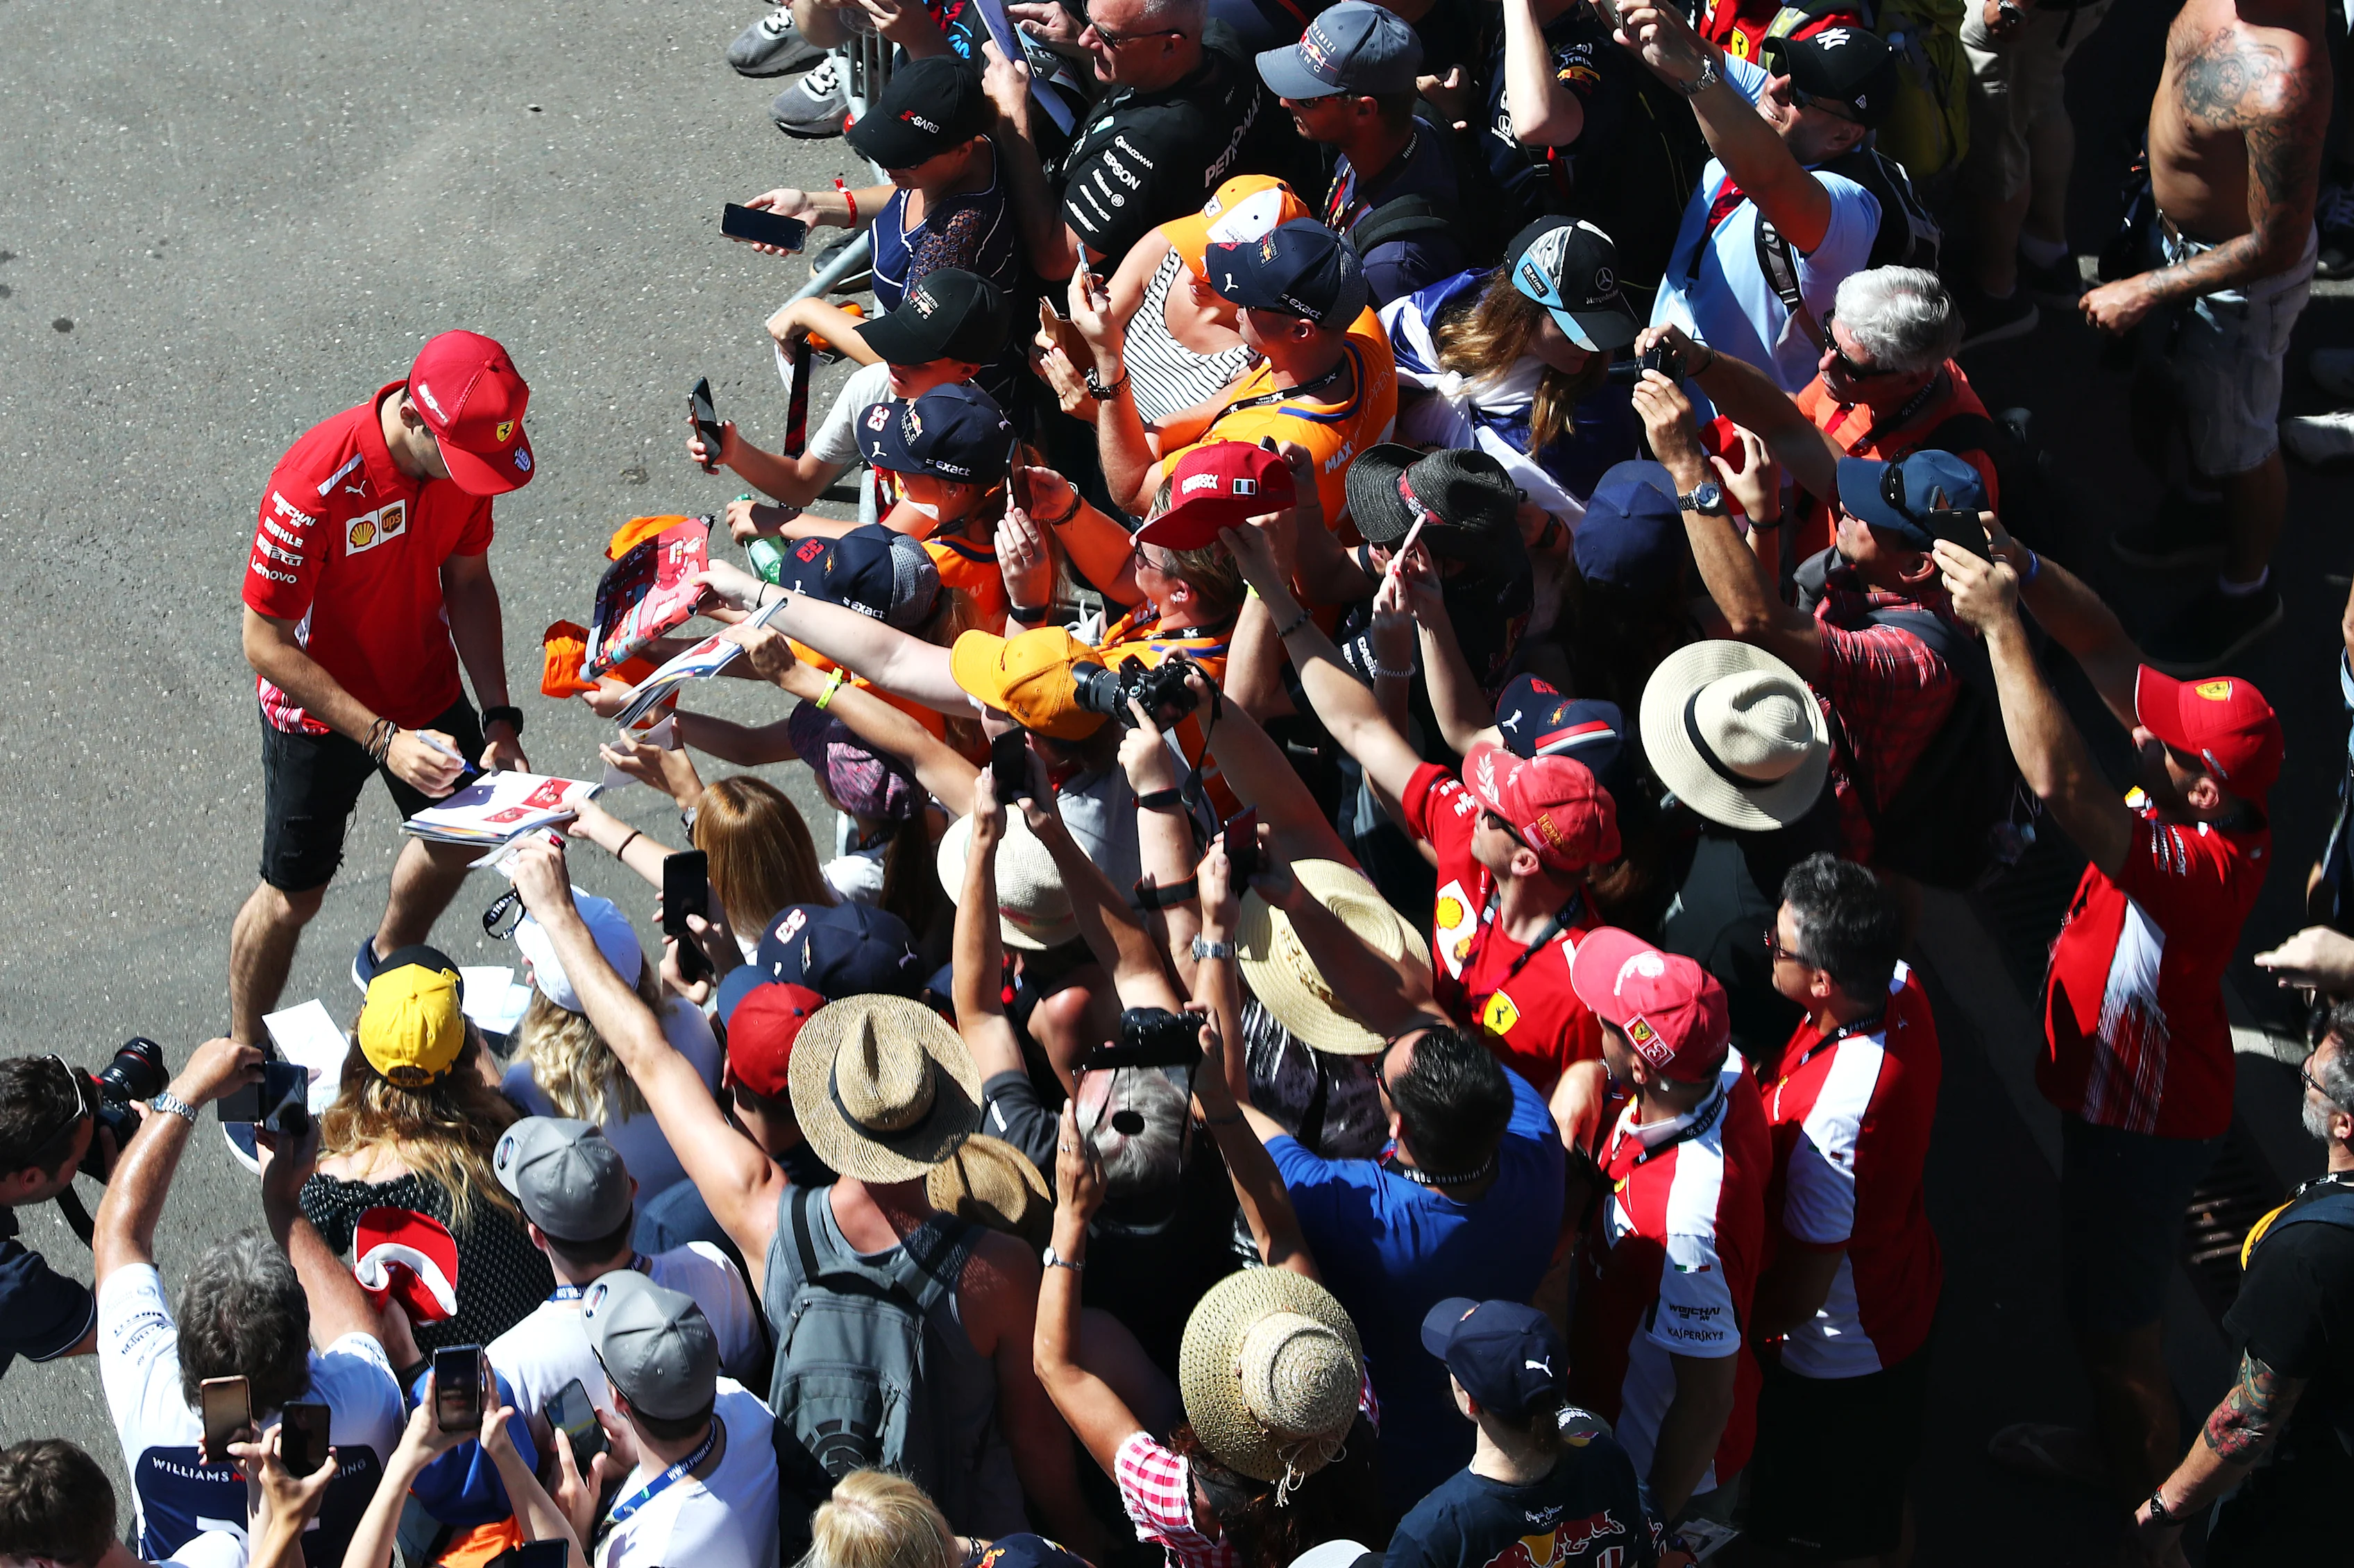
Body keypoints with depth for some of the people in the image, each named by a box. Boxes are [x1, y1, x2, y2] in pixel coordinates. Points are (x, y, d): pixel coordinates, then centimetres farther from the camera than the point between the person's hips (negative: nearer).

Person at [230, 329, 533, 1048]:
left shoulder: (468, 451, -18)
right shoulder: (315, 484, -37)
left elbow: (468, 581, -3)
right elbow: (267, 644, -29)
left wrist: (499, 717, -11)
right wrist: (382, 739, -33)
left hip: (427, 692, 6)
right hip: (319, 708, -6)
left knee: (459, 839, 24)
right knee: (294, 895, 9)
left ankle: (386, 963, 53)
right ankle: (244, 1050, 34)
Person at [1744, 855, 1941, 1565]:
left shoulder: (1831, 1114, -43)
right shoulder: (1901, 989, -19)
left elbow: (1805, 1287, -29)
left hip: (1838, 1362, -8)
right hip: (1904, 1293, 8)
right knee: (1886, 1494, 33)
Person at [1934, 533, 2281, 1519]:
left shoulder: (2203, 867, -40)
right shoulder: (2208, 798, -14)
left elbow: (2060, 782, -52)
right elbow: (2106, 650, -9)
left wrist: (2001, 623, -49)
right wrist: (2025, 570, -25)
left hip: (2144, 1122, -9)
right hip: (2121, 1091, 9)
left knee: (2115, 1317, 14)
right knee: (2105, 1299, 30)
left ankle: (2144, 1505, 37)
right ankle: (2114, 1447, 53)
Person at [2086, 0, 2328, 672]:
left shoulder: (2281, 81, -44)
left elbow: (2276, 247, -31)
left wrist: (2146, 292, -24)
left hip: (2241, 279, -8)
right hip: (2175, 232, 8)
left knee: (2240, 445, 18)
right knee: (2178, 389, 31)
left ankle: (2247, 593, 44)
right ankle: (2201, 507, 60)